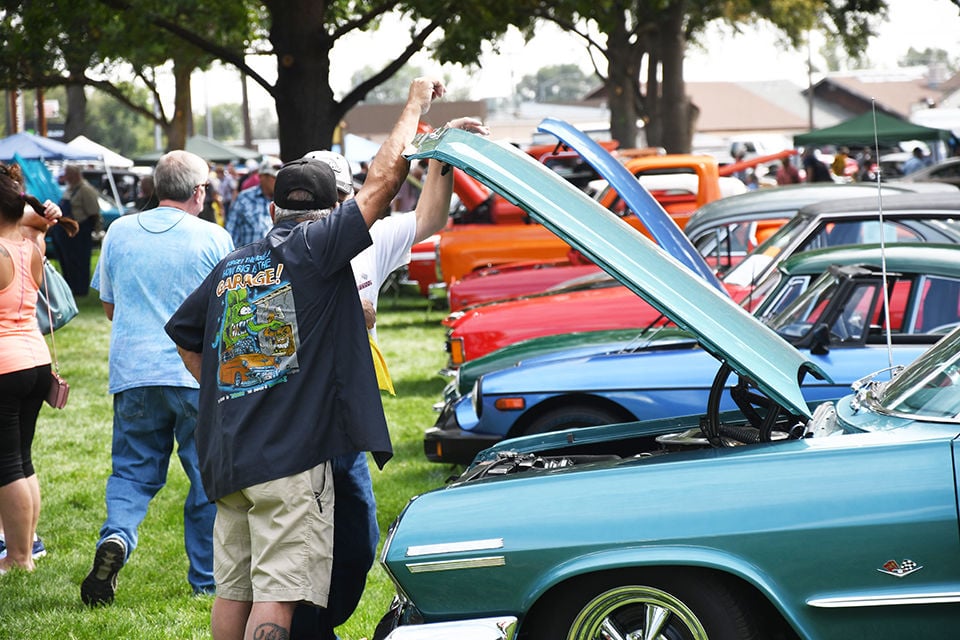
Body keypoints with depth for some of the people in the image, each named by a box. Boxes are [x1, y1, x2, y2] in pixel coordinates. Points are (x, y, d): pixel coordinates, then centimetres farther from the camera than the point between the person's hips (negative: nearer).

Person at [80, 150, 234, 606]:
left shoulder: (119, 232, 6)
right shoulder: (214, 239, -4)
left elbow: (109, 306, 15)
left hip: (132, 374, 2)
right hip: (197, 375, -2)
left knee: (132, 469, 11)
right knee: (207, 475, 9)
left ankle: (116, 535, -17)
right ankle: (207, 579, 14)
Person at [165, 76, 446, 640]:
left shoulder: (230, 268, 13)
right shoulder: (315, 248, -6)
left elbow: (186, 339, 24)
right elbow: (384, 178, -7)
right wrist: (415, 103, 6)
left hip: (226, 457, 7)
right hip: (292, 455, -7)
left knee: (234, 590, 14)